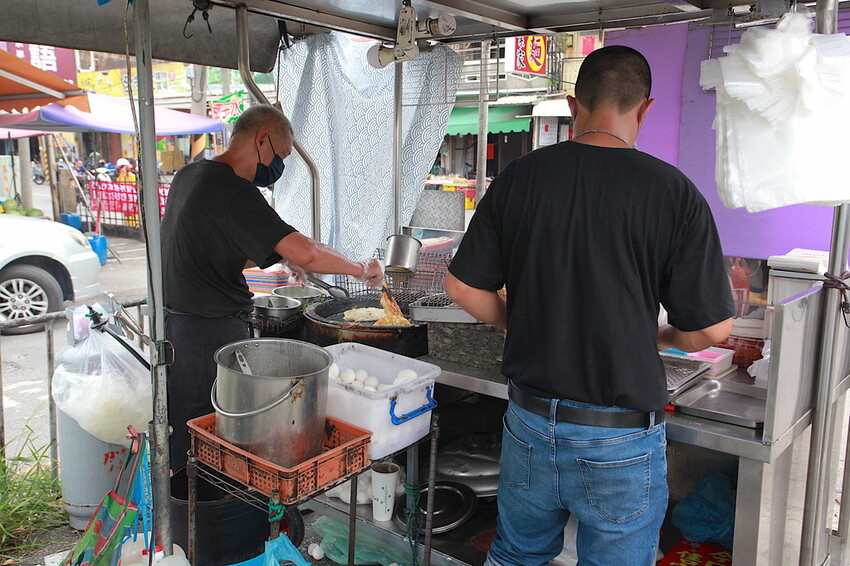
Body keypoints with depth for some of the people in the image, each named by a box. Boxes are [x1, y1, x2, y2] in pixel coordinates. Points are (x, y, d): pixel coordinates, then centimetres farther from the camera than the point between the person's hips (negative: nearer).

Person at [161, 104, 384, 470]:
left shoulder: (189, 175, 11)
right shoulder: (233, 191, -20)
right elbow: (304, 252, -30)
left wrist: (282, 258, 17)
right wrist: (361, 269, -15)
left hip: (175, 319, 10)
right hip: (212, 333, -10)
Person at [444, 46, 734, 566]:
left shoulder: (519, 177, -6)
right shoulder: (673, 191, -14)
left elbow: (464, 287, -1)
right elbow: (712, 329, -9)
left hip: (529, 420, 3)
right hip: (622, 439, -2)